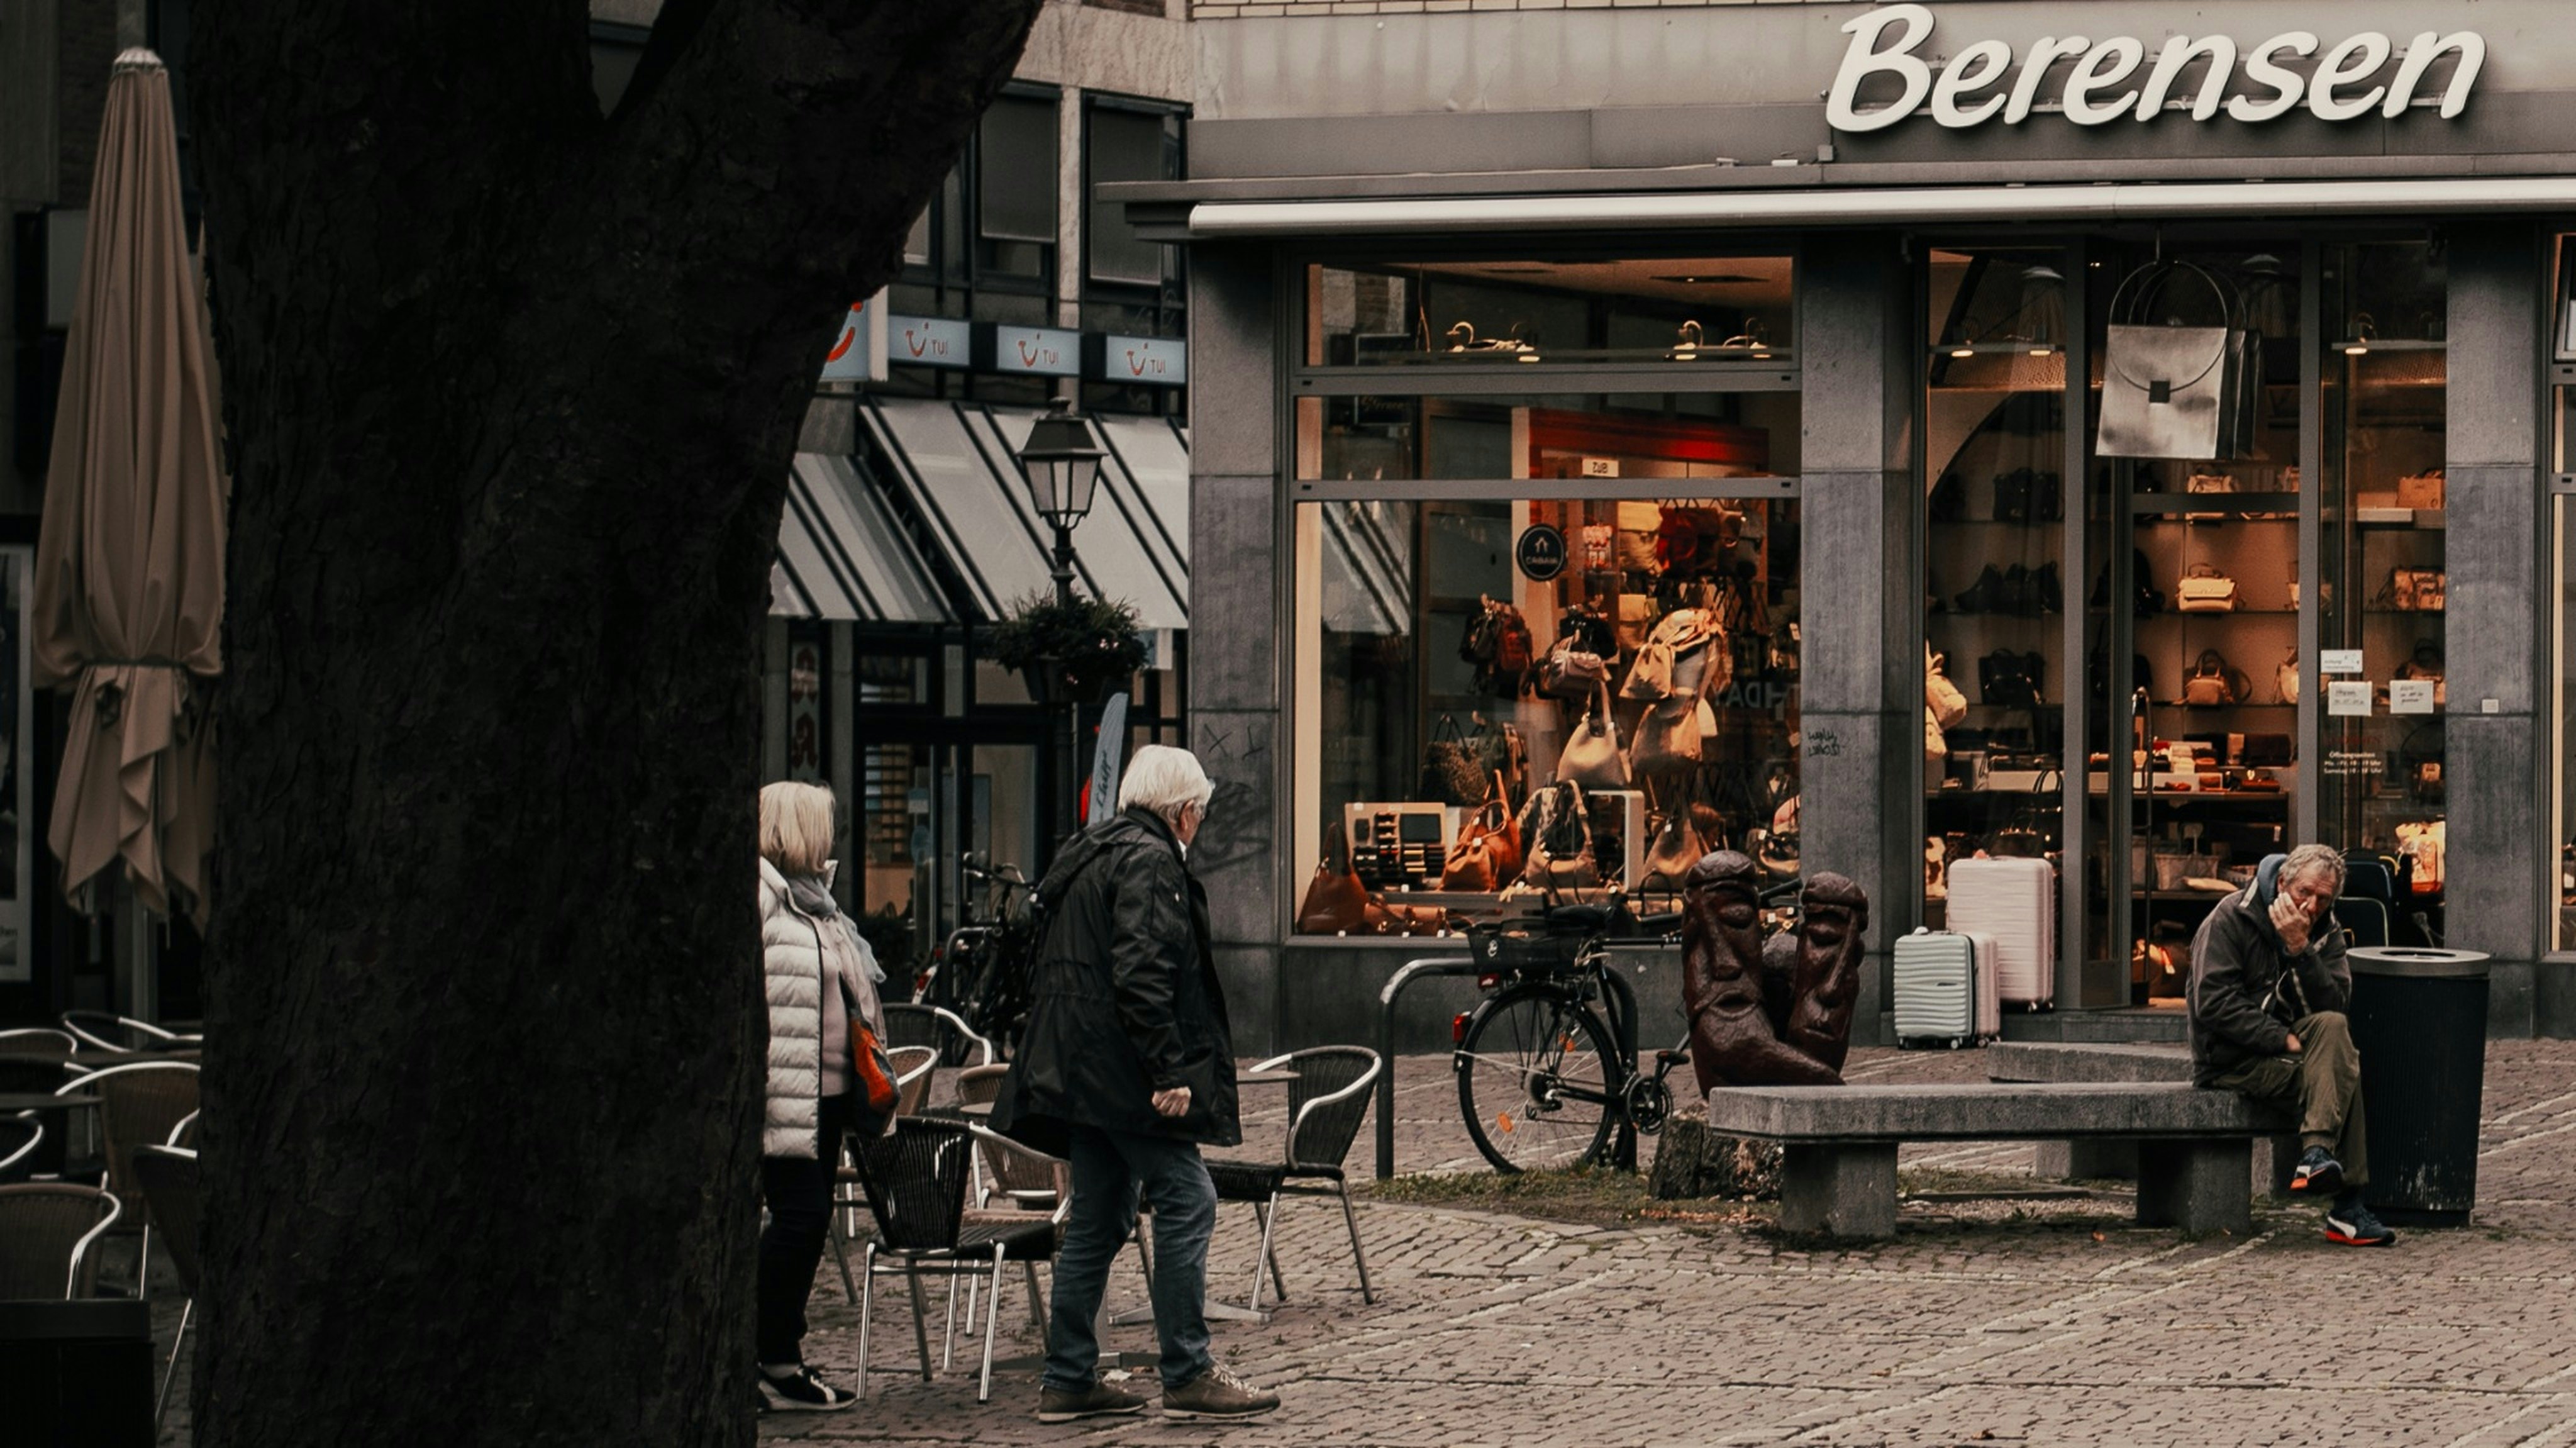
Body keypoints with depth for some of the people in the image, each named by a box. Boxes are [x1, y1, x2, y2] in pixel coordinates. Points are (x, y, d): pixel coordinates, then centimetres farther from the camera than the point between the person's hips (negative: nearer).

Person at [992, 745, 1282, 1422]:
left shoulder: (1092, 855, 19)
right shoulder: (1148, 862, -12)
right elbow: (1141, 975, -22)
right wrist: (1170, 1072, -23)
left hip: (1082, 1073, 10)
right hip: (1122, 1071, -10)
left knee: (1098, 1220, 12)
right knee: (1186, 1202, -8)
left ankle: (1069, 1380, 13)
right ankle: (1187, 1374, -9)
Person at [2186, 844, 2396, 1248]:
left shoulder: (2326, 931, 6)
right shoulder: (2232, 918, -9)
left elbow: (2335, 1006, -10)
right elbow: (2214, 1004, -19)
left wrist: (2301, 949, -22)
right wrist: (2286, 1039, -22)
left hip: (2283, 1048, 6)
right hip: (2230, 1060, -6)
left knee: (2333, 1028, -26)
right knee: (2343, 1074, -25)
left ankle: (2316, 1156, -32)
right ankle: (2346, 1207, -31)